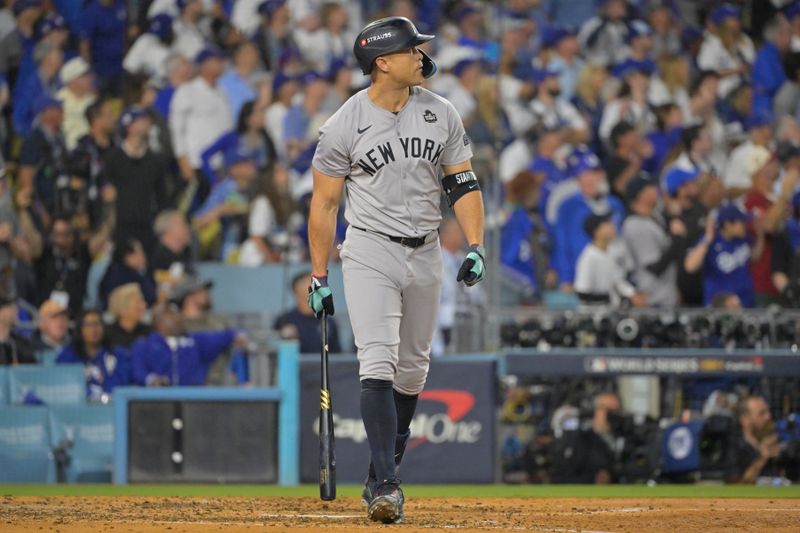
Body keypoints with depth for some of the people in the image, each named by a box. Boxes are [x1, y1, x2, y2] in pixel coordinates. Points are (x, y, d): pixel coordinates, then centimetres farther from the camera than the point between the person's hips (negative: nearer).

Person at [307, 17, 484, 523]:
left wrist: (475, 247, -7)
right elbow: (324, 204, -2)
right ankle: (387, 486, -20)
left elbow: (464, 183, 7)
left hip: (426, 254, 4)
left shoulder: (441, 114, 3)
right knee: (378, 364, -16)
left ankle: (382, 475, 24)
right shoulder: (344, 126, -8)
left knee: (412, 370, 10)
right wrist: (319, 278, -2)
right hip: (370, 252, -4)